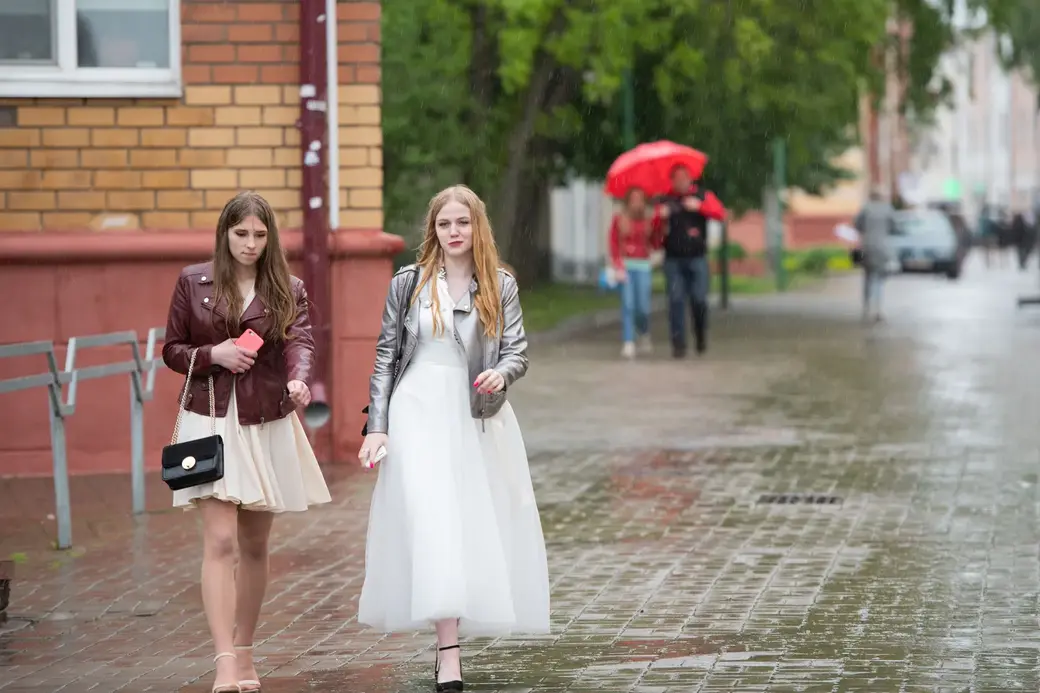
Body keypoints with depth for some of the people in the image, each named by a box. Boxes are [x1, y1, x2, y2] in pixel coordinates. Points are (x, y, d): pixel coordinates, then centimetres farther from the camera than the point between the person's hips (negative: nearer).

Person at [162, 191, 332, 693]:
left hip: (268, 425, 2)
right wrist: (214, 355, -13)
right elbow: (172, 350, 6)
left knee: (254, 546, 11)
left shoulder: (287, 290, 4)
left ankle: (244, 652, 25)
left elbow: (300, 341, -12)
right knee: (220, 542, -14)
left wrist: (298, 379, -34)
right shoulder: (193, 282, 3)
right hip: (210, 421, -2)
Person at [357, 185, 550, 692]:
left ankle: (448, 642, 17)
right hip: (419, 412, -2)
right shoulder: (409, 283, 5)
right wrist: (377, 425, 0)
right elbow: (386, 357, 6)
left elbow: (518, 352, 2)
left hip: (478, 416, 2)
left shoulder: (500, 286, 7)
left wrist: (501, 373, -22)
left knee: (475, 525, 3)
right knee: (433, 523, -13)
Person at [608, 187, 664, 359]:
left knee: (643, 307, -3)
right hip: (625, 265, -1)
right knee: (628, 304, -12)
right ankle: (628, 343, -10)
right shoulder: (619, 220, 4)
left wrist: (659, 223, -6)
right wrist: (618, 267, -10)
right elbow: (613, 244, 1)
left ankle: (644, 335, 27)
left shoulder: (648, 222, 9)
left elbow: (655, 245, 2)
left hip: (643, 267, 1)